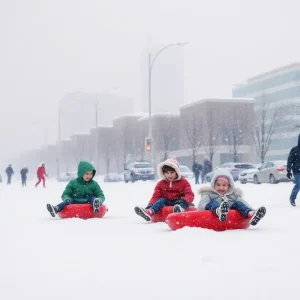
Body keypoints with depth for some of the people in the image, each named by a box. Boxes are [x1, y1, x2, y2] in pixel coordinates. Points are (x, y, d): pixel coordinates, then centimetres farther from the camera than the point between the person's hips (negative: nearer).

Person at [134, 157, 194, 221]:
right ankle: (149, 211, -57)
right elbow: (156, 196, 4)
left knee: (184, 202, -33)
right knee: (161, 200, -28)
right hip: (167, 202, 2)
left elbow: (190, 195, -7)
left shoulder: (183, 182, 4)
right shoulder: (161, 184, 12)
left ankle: (180, 209, -71)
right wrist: (151, 204, -19)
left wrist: (185, 200, -32)